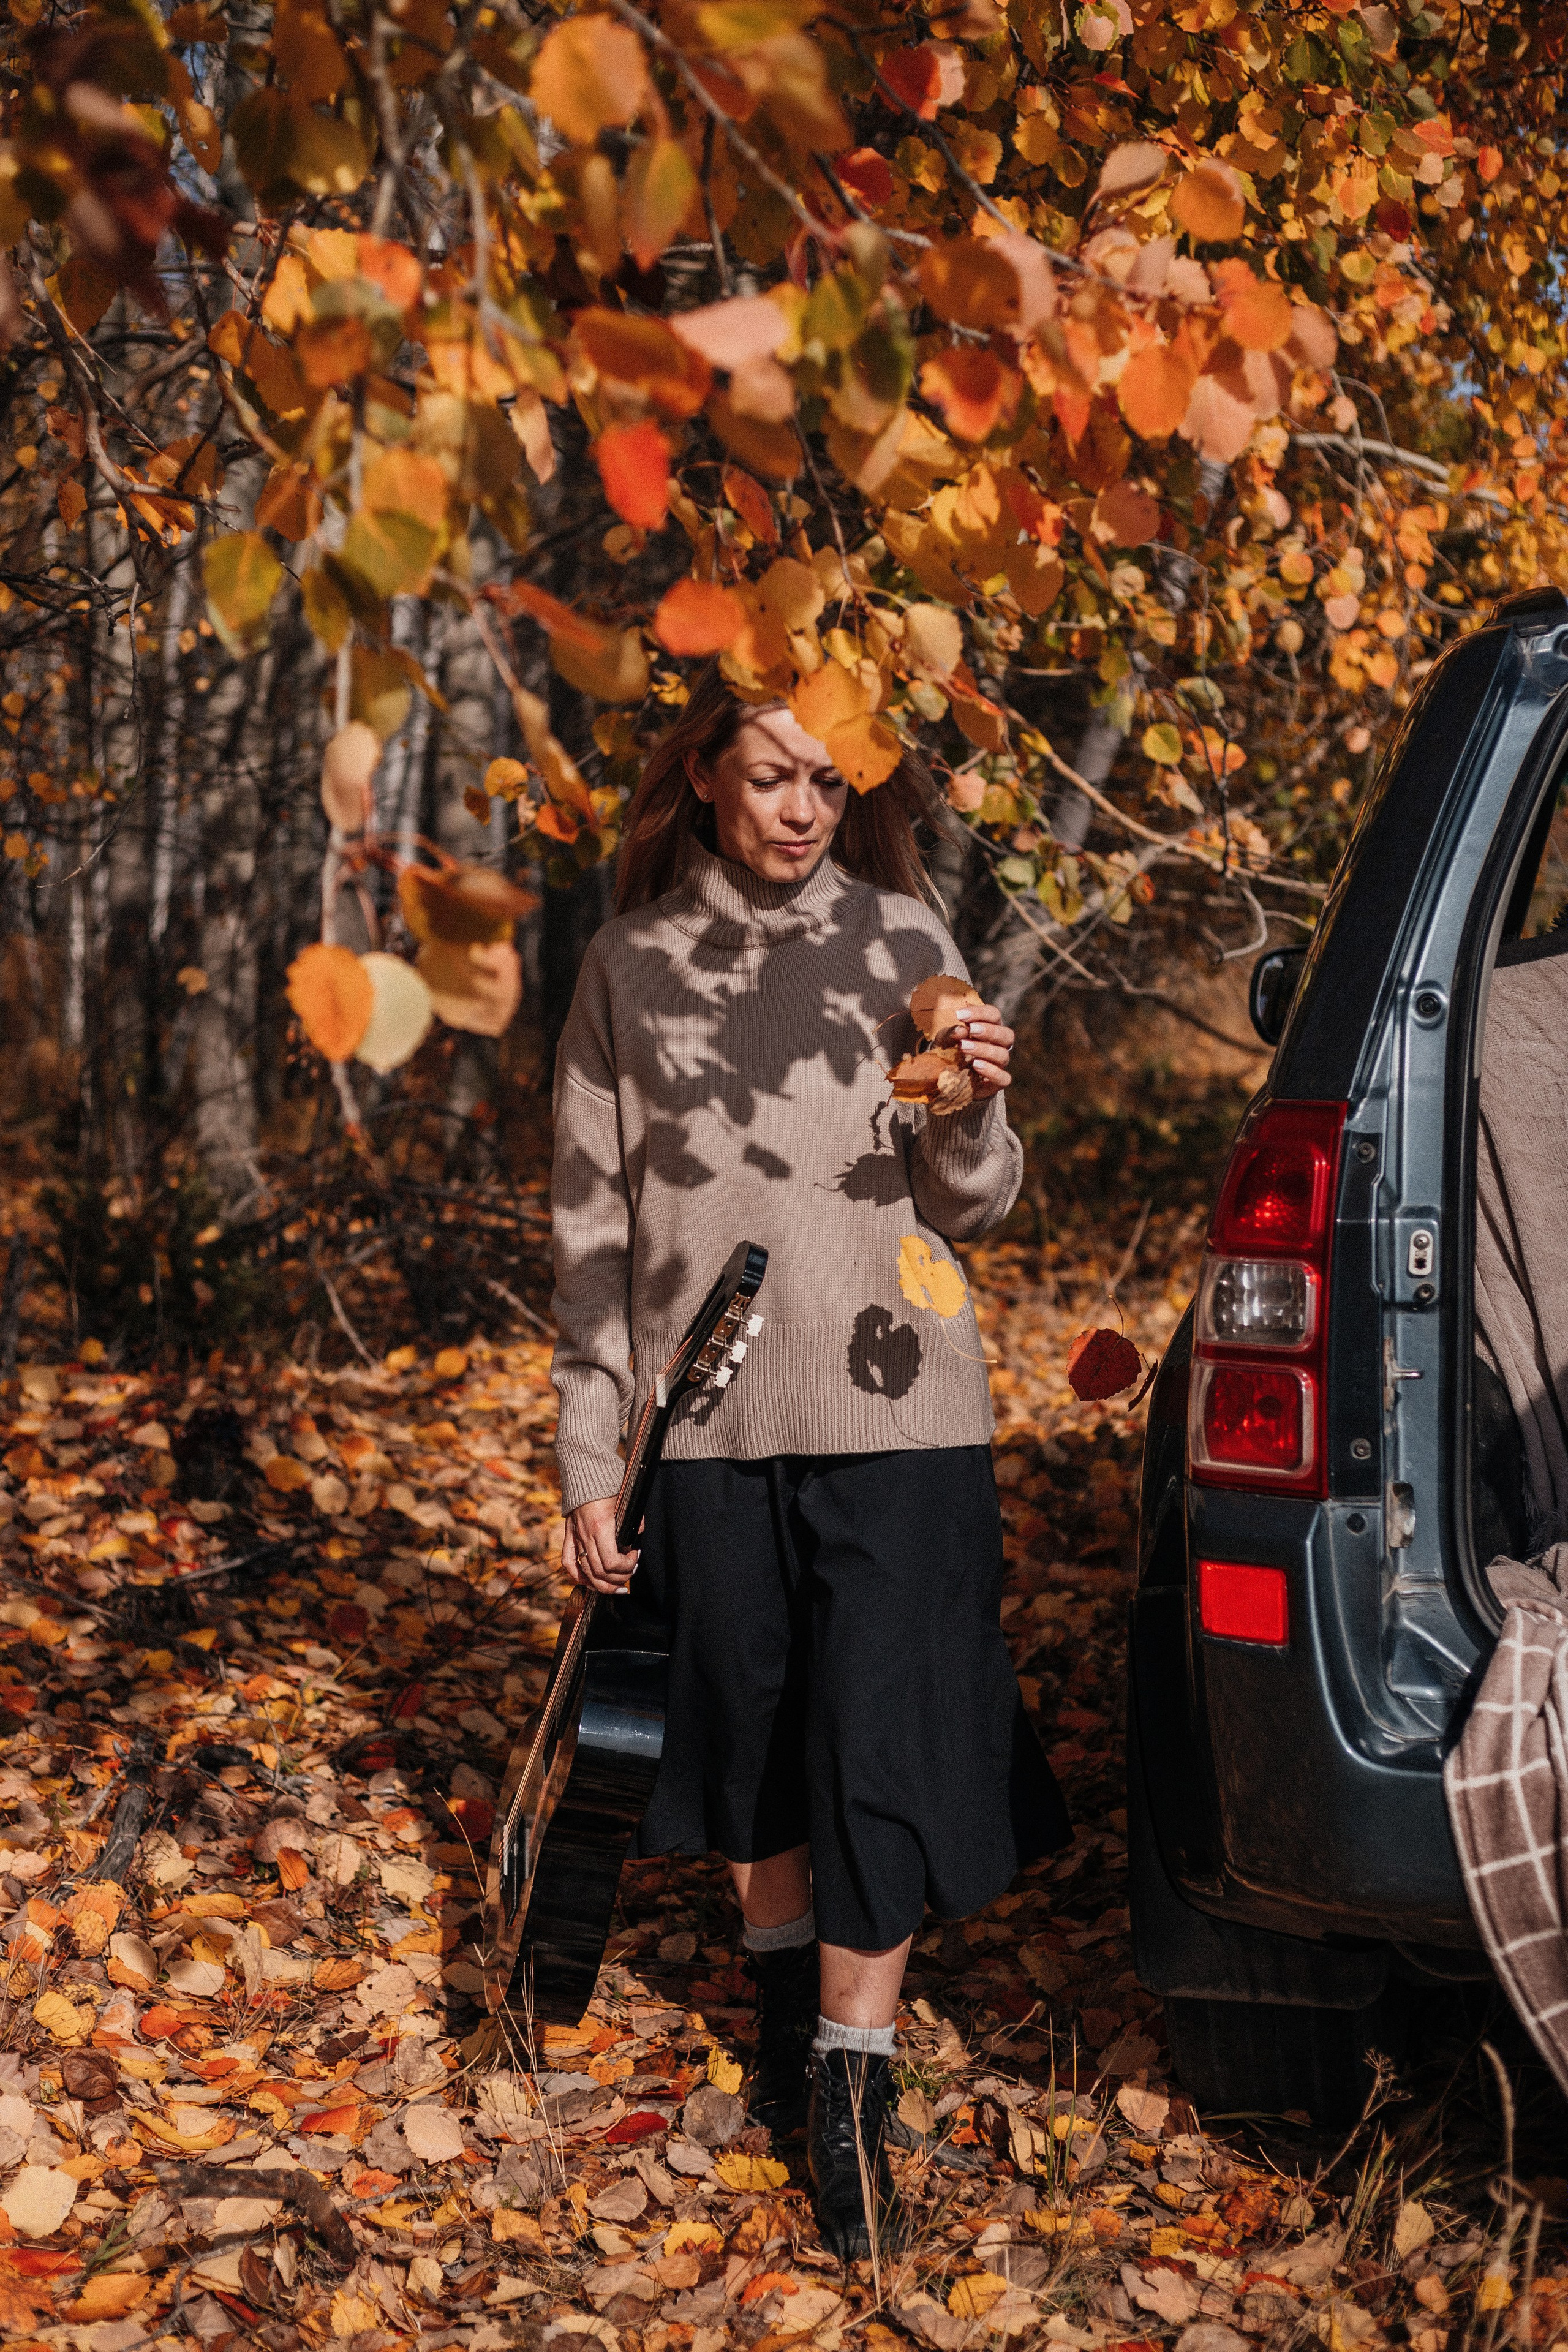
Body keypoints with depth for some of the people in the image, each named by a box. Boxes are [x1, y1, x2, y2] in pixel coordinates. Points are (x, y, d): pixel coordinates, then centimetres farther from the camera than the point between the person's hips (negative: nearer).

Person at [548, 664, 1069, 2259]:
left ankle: (852, 2097, 7)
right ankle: (786, 1999, 37)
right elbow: (592, 1224, 5)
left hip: (897, 1419, -1)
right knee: (747, 1738, 13)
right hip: (710, 1424, 1)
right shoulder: (635, 964, 3)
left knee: (877, 1752, -4)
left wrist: (974, 1118, -18)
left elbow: (969, 1213, 5)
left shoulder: (902, 937, 2)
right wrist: (587, 1458, 2)